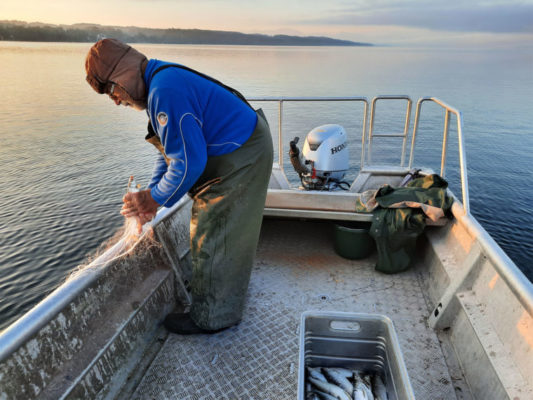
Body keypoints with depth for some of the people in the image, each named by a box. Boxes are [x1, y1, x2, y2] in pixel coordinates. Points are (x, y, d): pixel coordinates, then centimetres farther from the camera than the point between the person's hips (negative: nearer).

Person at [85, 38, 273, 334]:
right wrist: (151, 194, 9)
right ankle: (227, 288, 45)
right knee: (224, 232, 23)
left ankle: (211, 317, 18)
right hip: (246, 151, 11)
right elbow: (171, 148, 16)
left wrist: (154, 199, -13)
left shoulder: (165, 92, -25)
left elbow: (189, 161, -27)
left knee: (212, 237, -1)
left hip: (241, 160, -11)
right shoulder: (162, 78, 11)